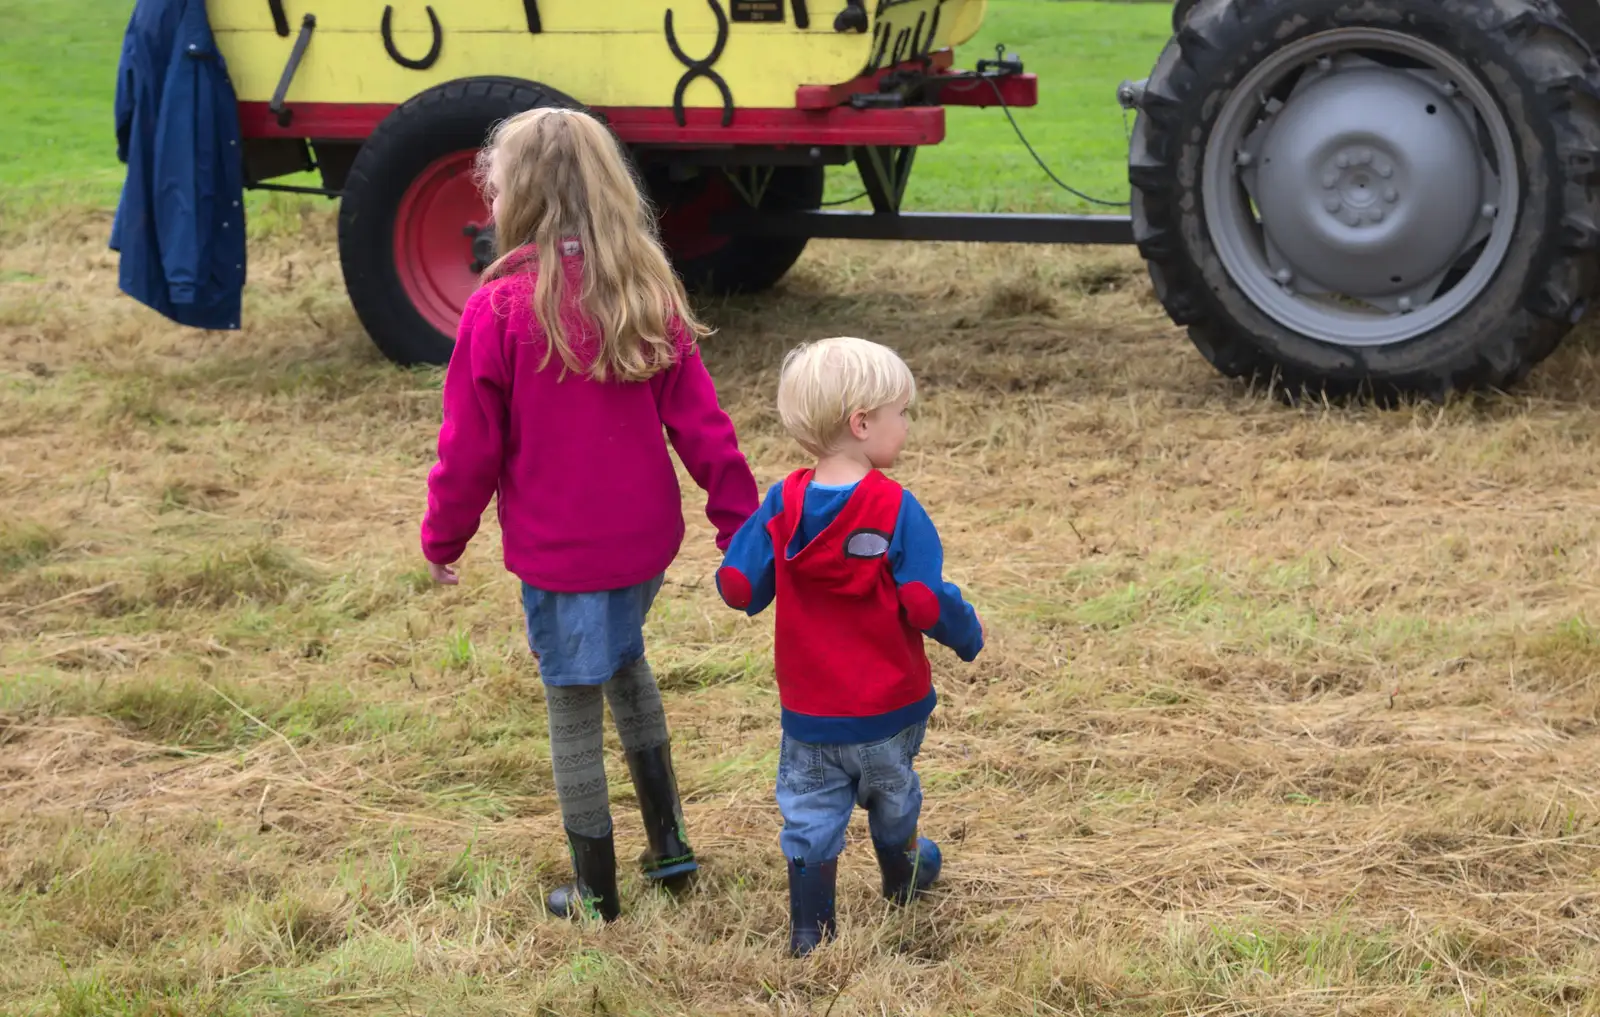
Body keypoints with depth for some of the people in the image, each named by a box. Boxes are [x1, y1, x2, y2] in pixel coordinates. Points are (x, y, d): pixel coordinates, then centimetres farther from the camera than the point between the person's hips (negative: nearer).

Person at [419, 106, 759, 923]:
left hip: (558, 550, -5)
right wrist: (742, 523, 6)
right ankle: (668, 843, 33)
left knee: (574, 714, 9)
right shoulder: (648, 294, -3)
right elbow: (699, 423, -2)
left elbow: (470, 445, -10)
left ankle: (596, 897, 22)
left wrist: (443, 537, 5)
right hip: (645, 539, 5)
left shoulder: (500, 309, -16)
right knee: (625, 660, 30)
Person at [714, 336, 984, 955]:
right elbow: (927, 603, -24)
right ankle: (903, 877, 49)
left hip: (809, 711, 1)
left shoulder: (782, 506, -10)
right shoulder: (896, 510, -20)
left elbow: (738, 588, -11)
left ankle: (810, 931, 12)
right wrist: (968, 636, -4)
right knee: (891, 791, 25)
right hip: (890, 706, -1)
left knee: (810, 812, 11)